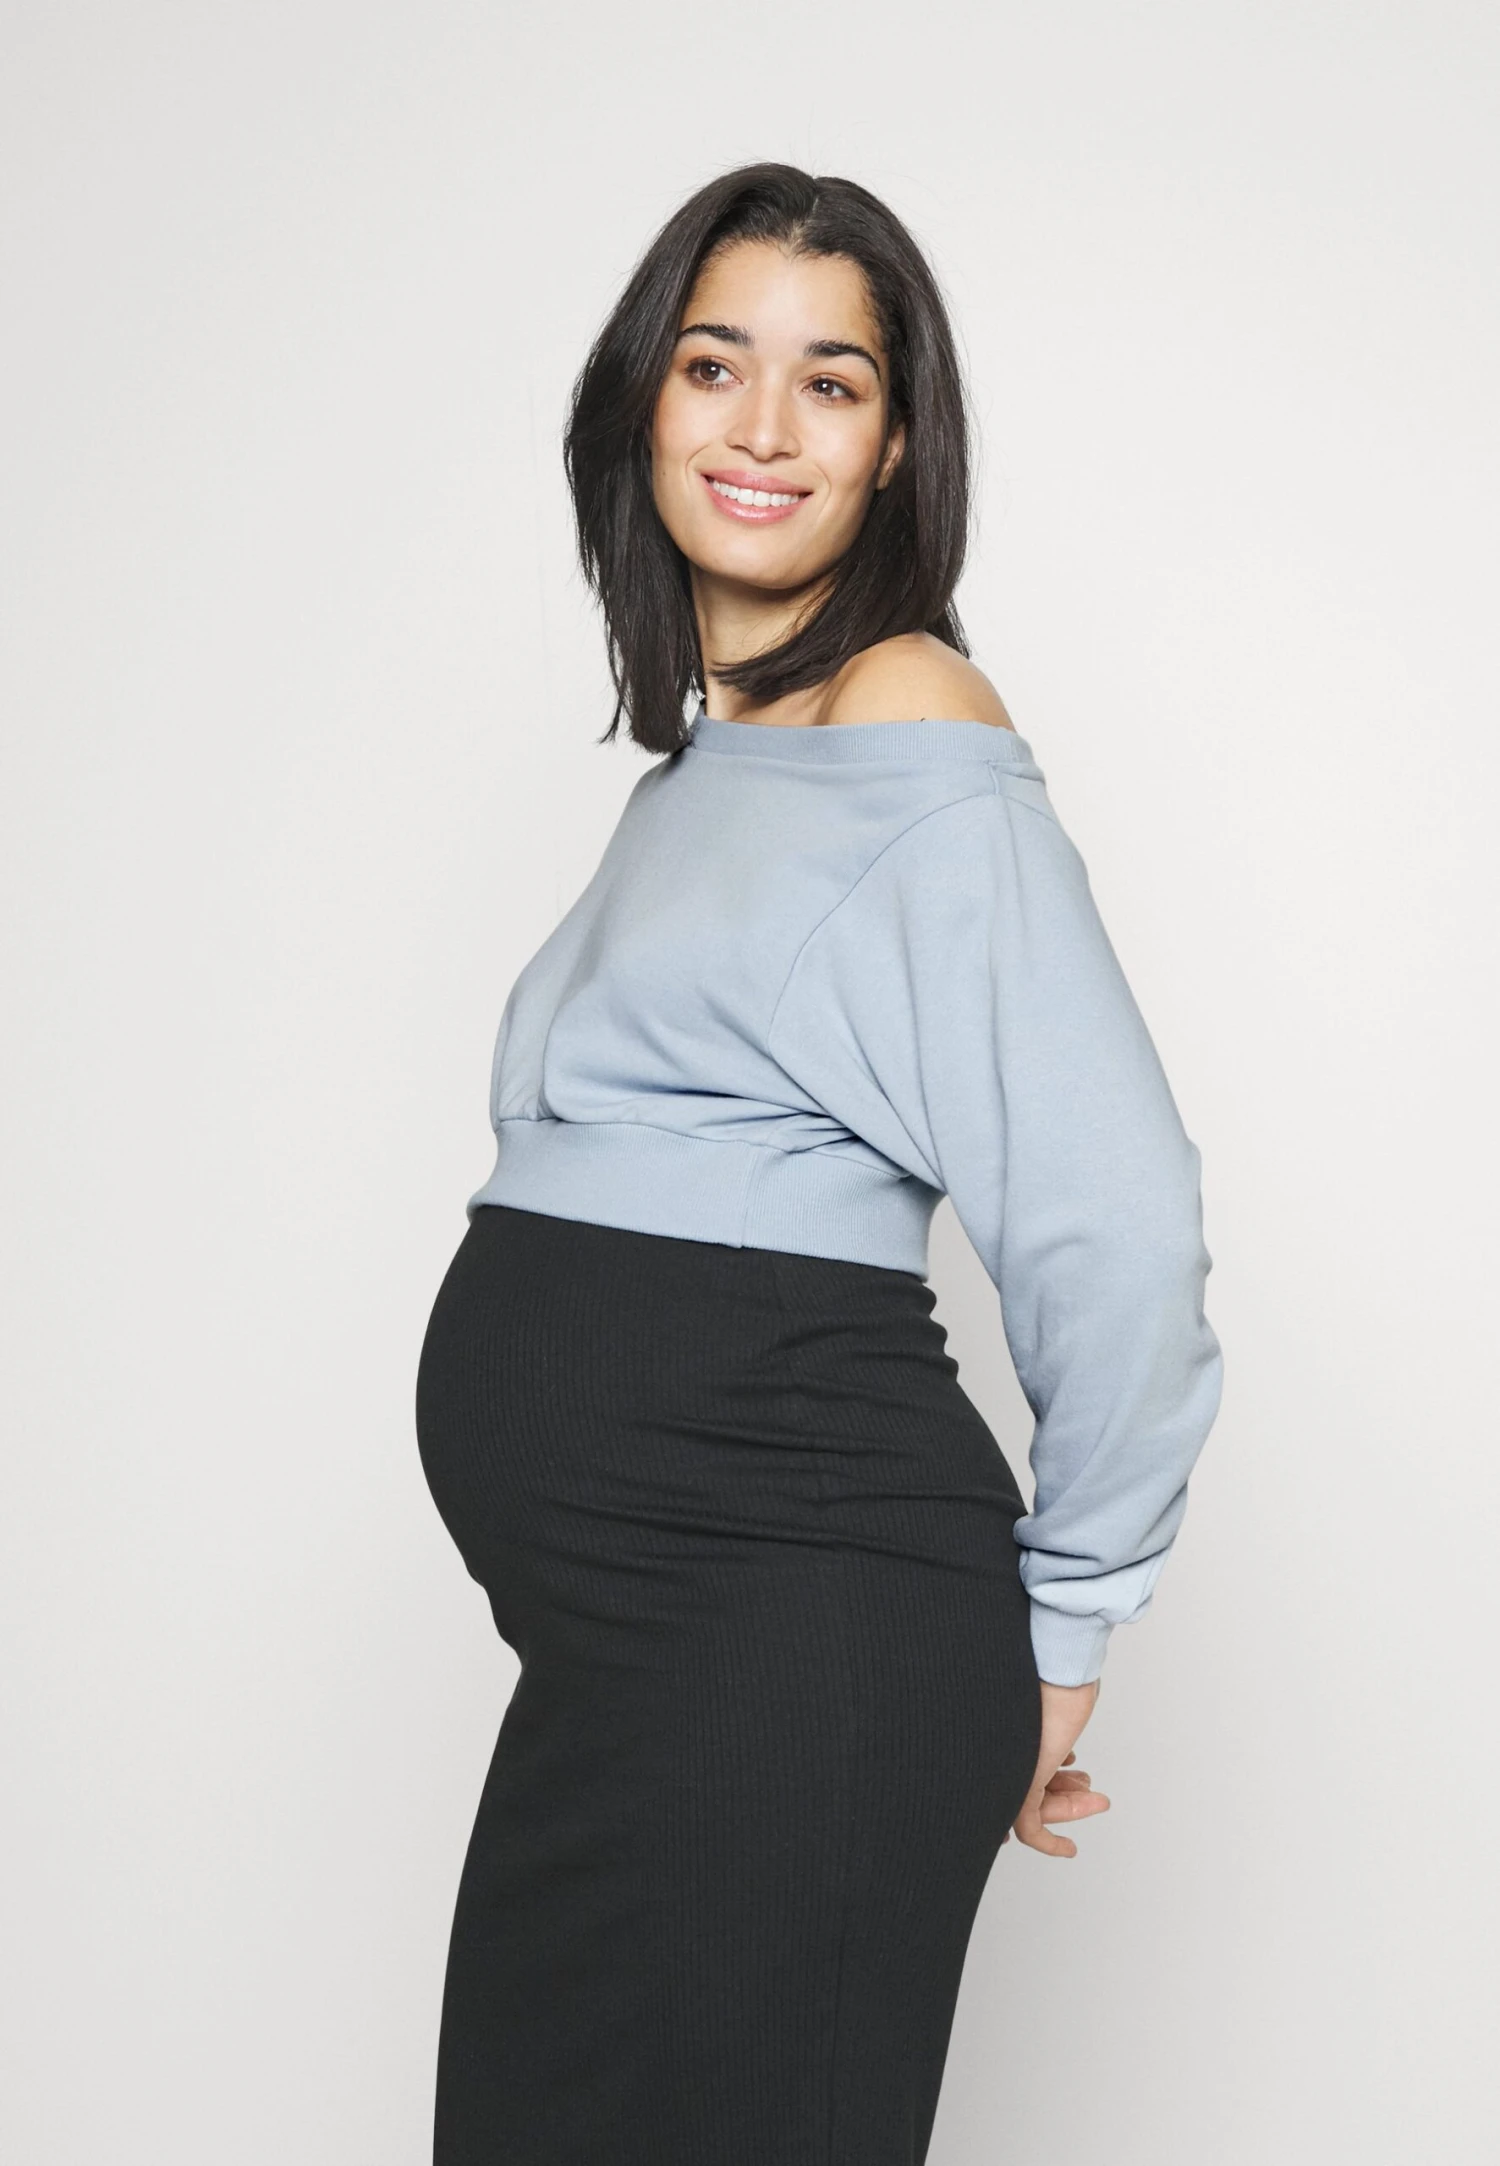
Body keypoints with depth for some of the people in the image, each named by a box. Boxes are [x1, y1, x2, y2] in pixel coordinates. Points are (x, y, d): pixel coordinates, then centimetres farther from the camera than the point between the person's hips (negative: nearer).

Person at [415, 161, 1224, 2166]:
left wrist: (1057, 1622, -6)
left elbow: (1118, 1226, -17)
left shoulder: (908, 723, -11)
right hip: (622, 1630, 9)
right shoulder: (705, 751, 17)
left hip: (788, 1634, -9)